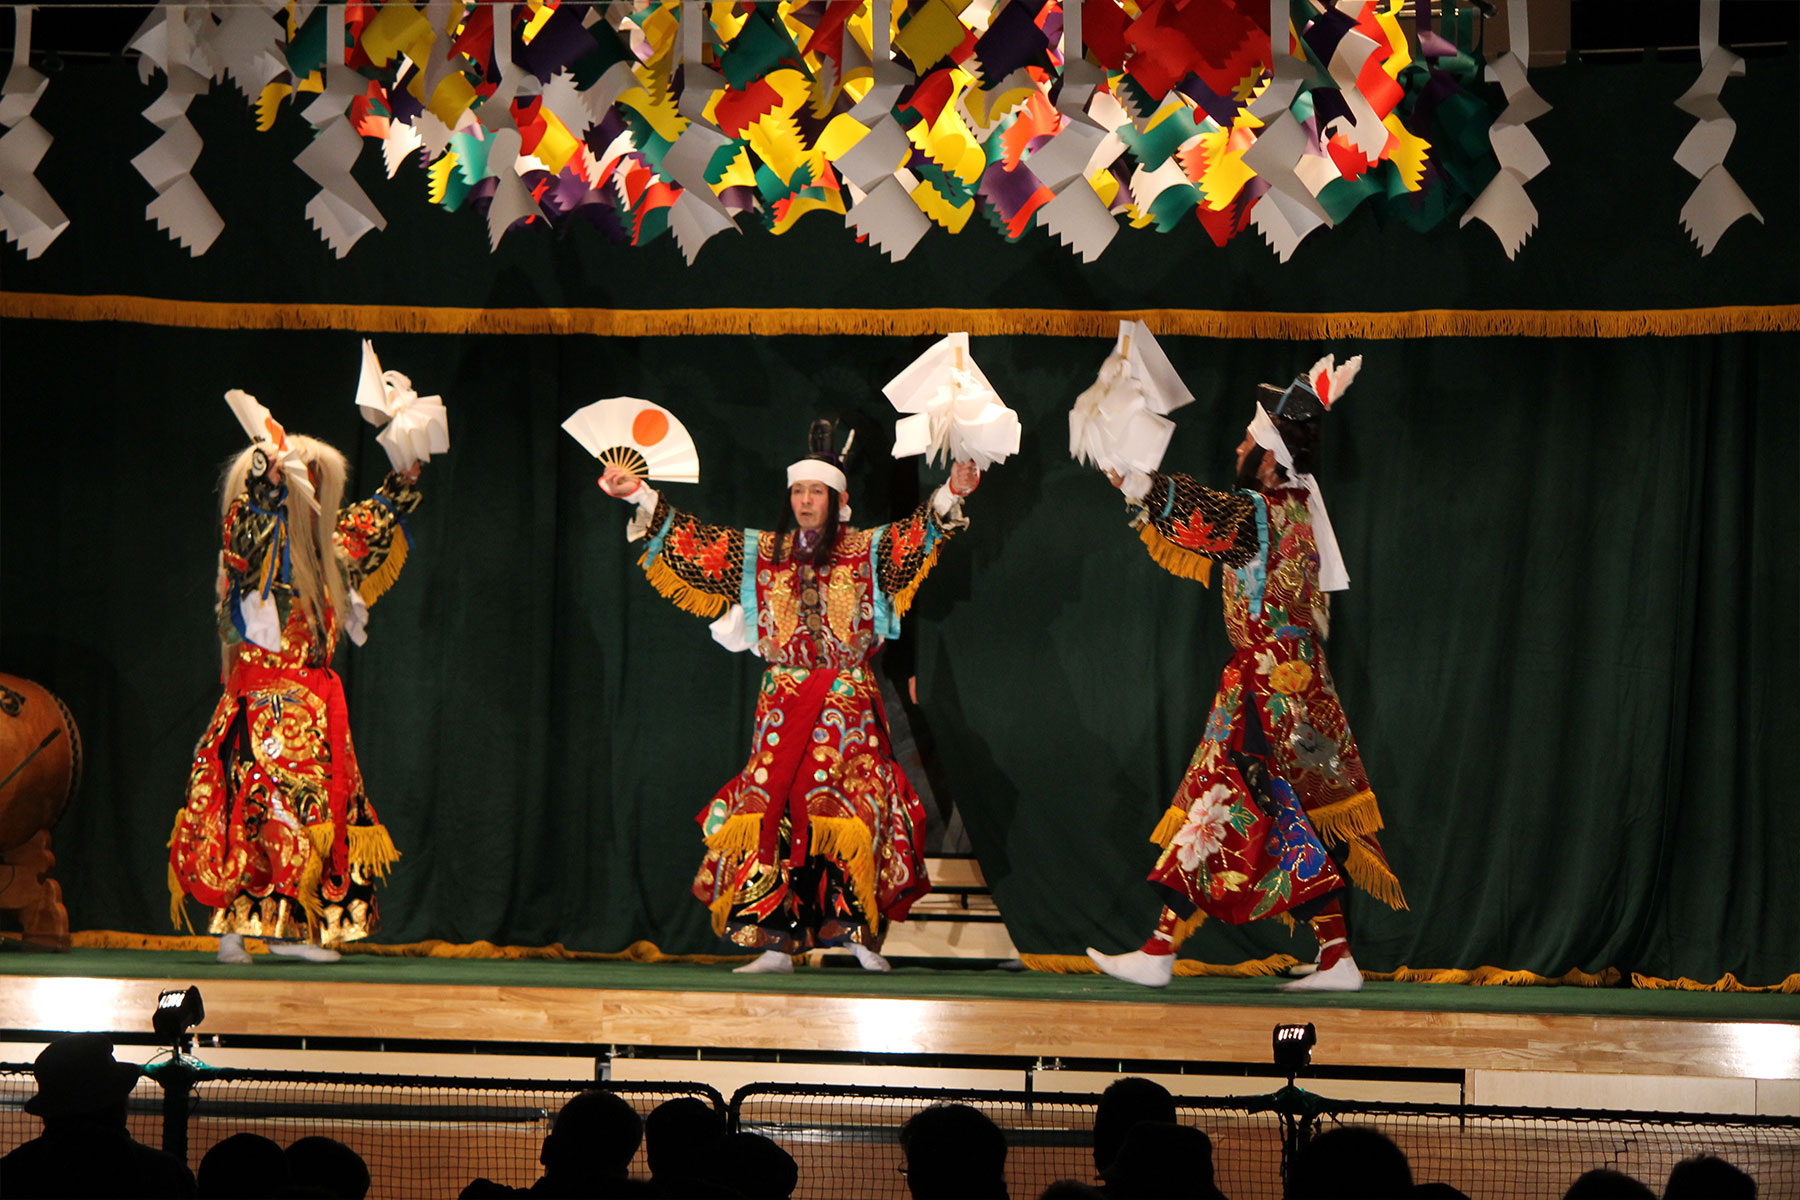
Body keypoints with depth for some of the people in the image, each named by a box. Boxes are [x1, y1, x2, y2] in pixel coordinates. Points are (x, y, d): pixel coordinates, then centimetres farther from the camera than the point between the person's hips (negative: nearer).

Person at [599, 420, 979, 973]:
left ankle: (860, 933, -6)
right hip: (783, 703, 2)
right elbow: (689, 540, 15)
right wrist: (642, 495, 11)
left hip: (847, 701, -2)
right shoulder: (762, 552, 13)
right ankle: (776, 941, -6)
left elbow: (917, 533, -9)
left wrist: (950, 495, -27)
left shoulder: (866, 550, 5)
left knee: (848, 808, -11)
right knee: (772, 808, -7)